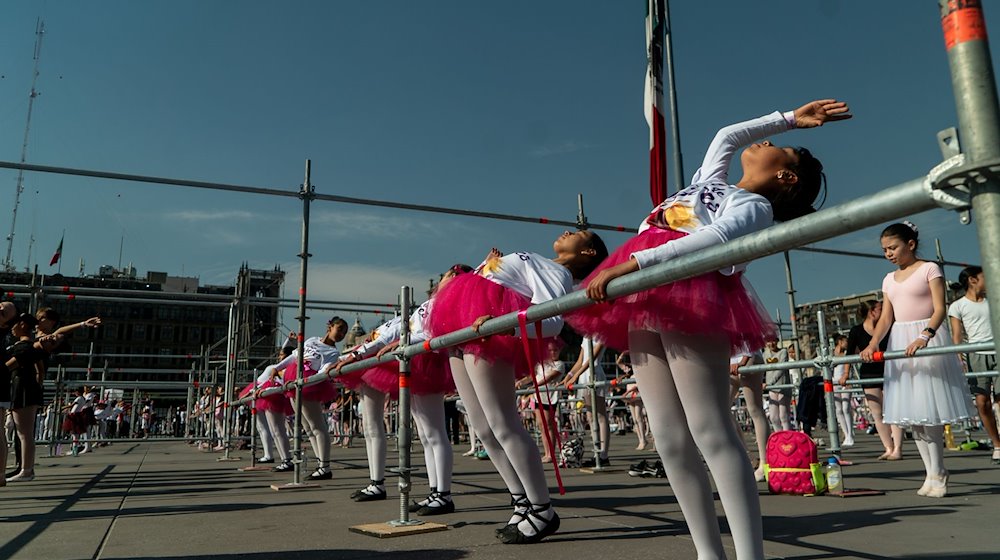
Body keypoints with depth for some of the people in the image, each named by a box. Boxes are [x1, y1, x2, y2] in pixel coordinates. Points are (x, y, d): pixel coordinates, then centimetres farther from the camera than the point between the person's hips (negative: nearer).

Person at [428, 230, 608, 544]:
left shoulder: (557, 273, -4)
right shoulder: (542, 267, 25)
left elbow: (551, 321, -23)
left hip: (485, 329, -9)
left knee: (503, 424, -12)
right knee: (484, 428, 7)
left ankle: (542, 511, -2)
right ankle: (523, 504, 15)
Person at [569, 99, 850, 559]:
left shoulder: (755, 206, 6)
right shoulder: (712, 181, 30)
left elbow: (708, 240, -12)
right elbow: (726, 135, 45)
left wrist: (632, 262, -24)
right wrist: (789, 117, 45)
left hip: (692, 293, -7)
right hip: (644, 299, 7)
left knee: (711, 432, -16)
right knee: (670, 440, -1)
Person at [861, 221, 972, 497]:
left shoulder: (929, 269, -1)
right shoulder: (889, 279, 16)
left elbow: (940, 308, -11)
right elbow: (886, 317, 9)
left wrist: (925, 336, -29)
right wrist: (872, 344, -8)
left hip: (927, 339, -6)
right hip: (900, 343, 6)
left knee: (929, 410, -8)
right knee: (912, 412, 4)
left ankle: (937, 473, 1)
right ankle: (933, 472, 12)